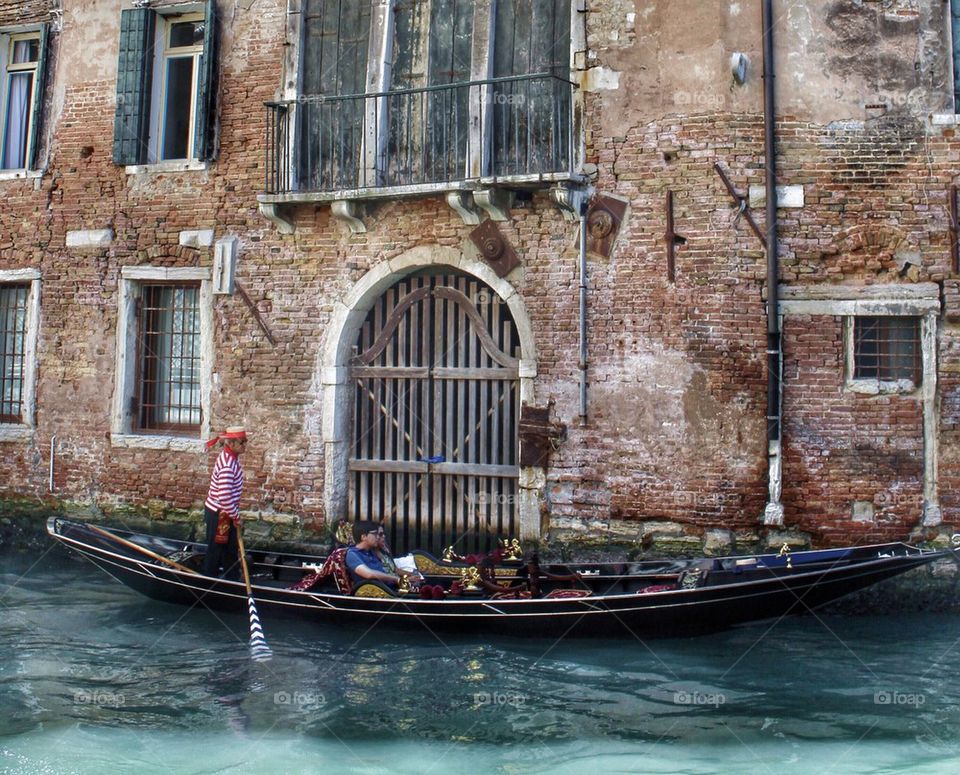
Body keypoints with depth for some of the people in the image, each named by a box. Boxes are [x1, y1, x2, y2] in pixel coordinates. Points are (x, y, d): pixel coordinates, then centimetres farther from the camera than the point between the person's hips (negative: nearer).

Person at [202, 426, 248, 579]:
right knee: (216, 548, 8)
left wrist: (235, 513, 17)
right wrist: (235, 516, -17)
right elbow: (224, 497, -30)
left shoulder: (232, 456, 1)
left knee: (230, 547, 18)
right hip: (218, 513, -9)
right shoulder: (227, 465, -29)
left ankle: (233, 578, 30)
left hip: (224, 511, 9)